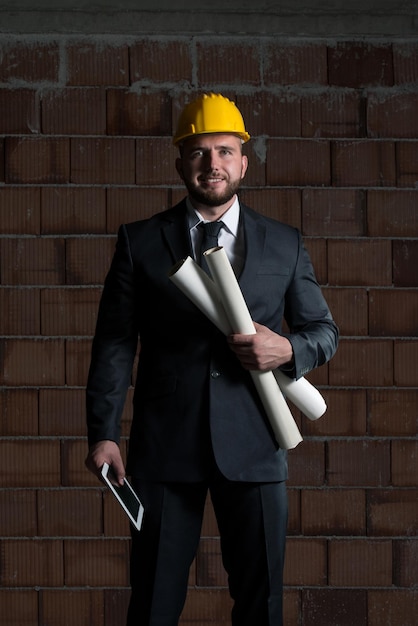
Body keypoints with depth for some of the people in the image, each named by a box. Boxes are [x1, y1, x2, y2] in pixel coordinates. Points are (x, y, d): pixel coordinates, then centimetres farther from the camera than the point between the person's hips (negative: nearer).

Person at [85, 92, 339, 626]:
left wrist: (289, 349, -8)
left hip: (253, 443, 1)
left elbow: (324, 331, 15)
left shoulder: (285, 245, 9)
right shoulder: (139, 242, 5)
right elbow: (114, 343, 3)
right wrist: (103, 433, -6)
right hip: (165, 443, -1)